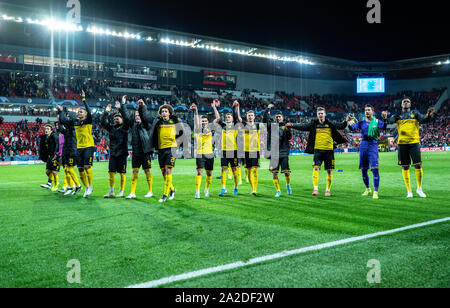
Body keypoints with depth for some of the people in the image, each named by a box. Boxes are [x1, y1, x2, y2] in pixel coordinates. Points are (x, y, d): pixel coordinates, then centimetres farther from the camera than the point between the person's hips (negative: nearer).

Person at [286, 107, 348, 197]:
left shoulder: (330, 124, 5)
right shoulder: (314, 124, 4)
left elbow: (340, 126, 2)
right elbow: (303, 127, 0)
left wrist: (345, 122, -17)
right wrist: (292, 125, -11)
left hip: (329, 150, 1)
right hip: (318, 149, -1)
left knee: (329, 170, 6)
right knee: (316, 168, -15)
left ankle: (328, 190, 19)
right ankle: (315, 189, -14)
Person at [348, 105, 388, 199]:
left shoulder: (377, 122, 4)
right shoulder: (361, 122, 10)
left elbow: (384, 127, -15)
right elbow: (353, 128, -4)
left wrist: (385, 119, -34)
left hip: (373, 146, -3)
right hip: (363, 145, 3)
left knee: (375, 169, -12)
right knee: (363, 170, 9)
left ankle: (375, 192, -9)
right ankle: (368, 189, 29)